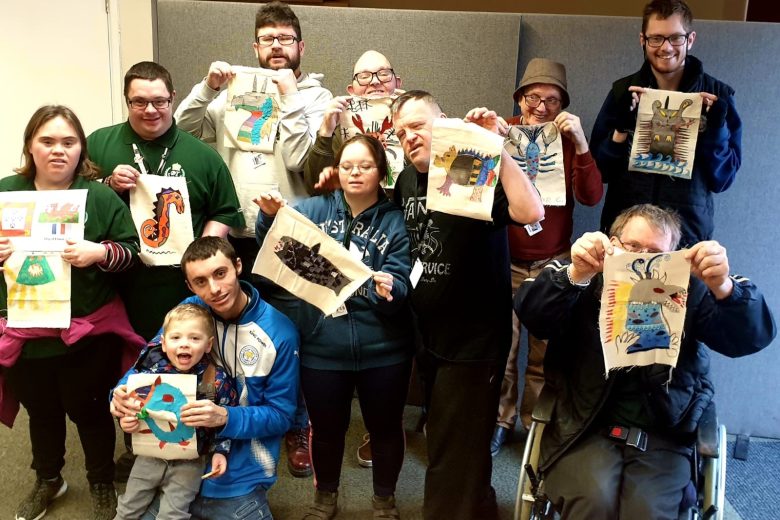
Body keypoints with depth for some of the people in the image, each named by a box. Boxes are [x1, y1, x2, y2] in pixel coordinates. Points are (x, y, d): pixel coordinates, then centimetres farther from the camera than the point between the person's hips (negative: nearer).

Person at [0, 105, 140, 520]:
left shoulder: (100, 196, -8)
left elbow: (131, 250, -7)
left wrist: (100, 253, -26)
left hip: (88, 332, -3)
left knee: (88, 411, 15)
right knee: (41, 412, 23)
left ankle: (102, 485, 38)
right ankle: (48, 480, 48)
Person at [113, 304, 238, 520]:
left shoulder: (218, 380, -18)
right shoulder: (151, 371, -12)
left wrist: (220, 452, -15)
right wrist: (125, 420, -14)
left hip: (189, 461, -3)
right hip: (151, 454, 3)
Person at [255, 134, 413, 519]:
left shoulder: (396, 221, -2)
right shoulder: (315, 209, 1)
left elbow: (401, 283, -11)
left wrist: (389, 289, -34)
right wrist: (270, 217, -27)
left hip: (382, 349, 0)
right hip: (322, 347, 1)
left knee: (385, 427, 16)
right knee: (326, 427, 17)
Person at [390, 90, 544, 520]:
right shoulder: (407, 179, 5)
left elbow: (531, 212, -37)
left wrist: (495, 148, -33)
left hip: (473, 340, -8)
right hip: (427, 336, 8)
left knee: (456, 460, 3)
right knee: (441, 444, 25)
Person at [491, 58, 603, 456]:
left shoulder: (569, 142, 3)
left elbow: (591, 197, -10)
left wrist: (580, 143, -20)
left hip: (551, 264, 0)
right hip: (503, 259, 0)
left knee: (546, 352, 4)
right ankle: (500, 421, 22)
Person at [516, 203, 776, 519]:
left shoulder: (689, 292, 7)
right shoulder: (586, 284, 4)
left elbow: (754, 336, -4)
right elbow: (532, 315, -12)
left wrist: (723, 286, -25)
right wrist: (575, 274, -32)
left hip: (662, 437, 1)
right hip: (584, 428, -1)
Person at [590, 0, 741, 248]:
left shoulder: (718, 95, -1)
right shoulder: (624, 91, 0)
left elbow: (722, 179, -1)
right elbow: (601, 171, -1)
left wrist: (716, 128, -15)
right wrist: (622, 127, -16)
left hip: (688, 233, 0)